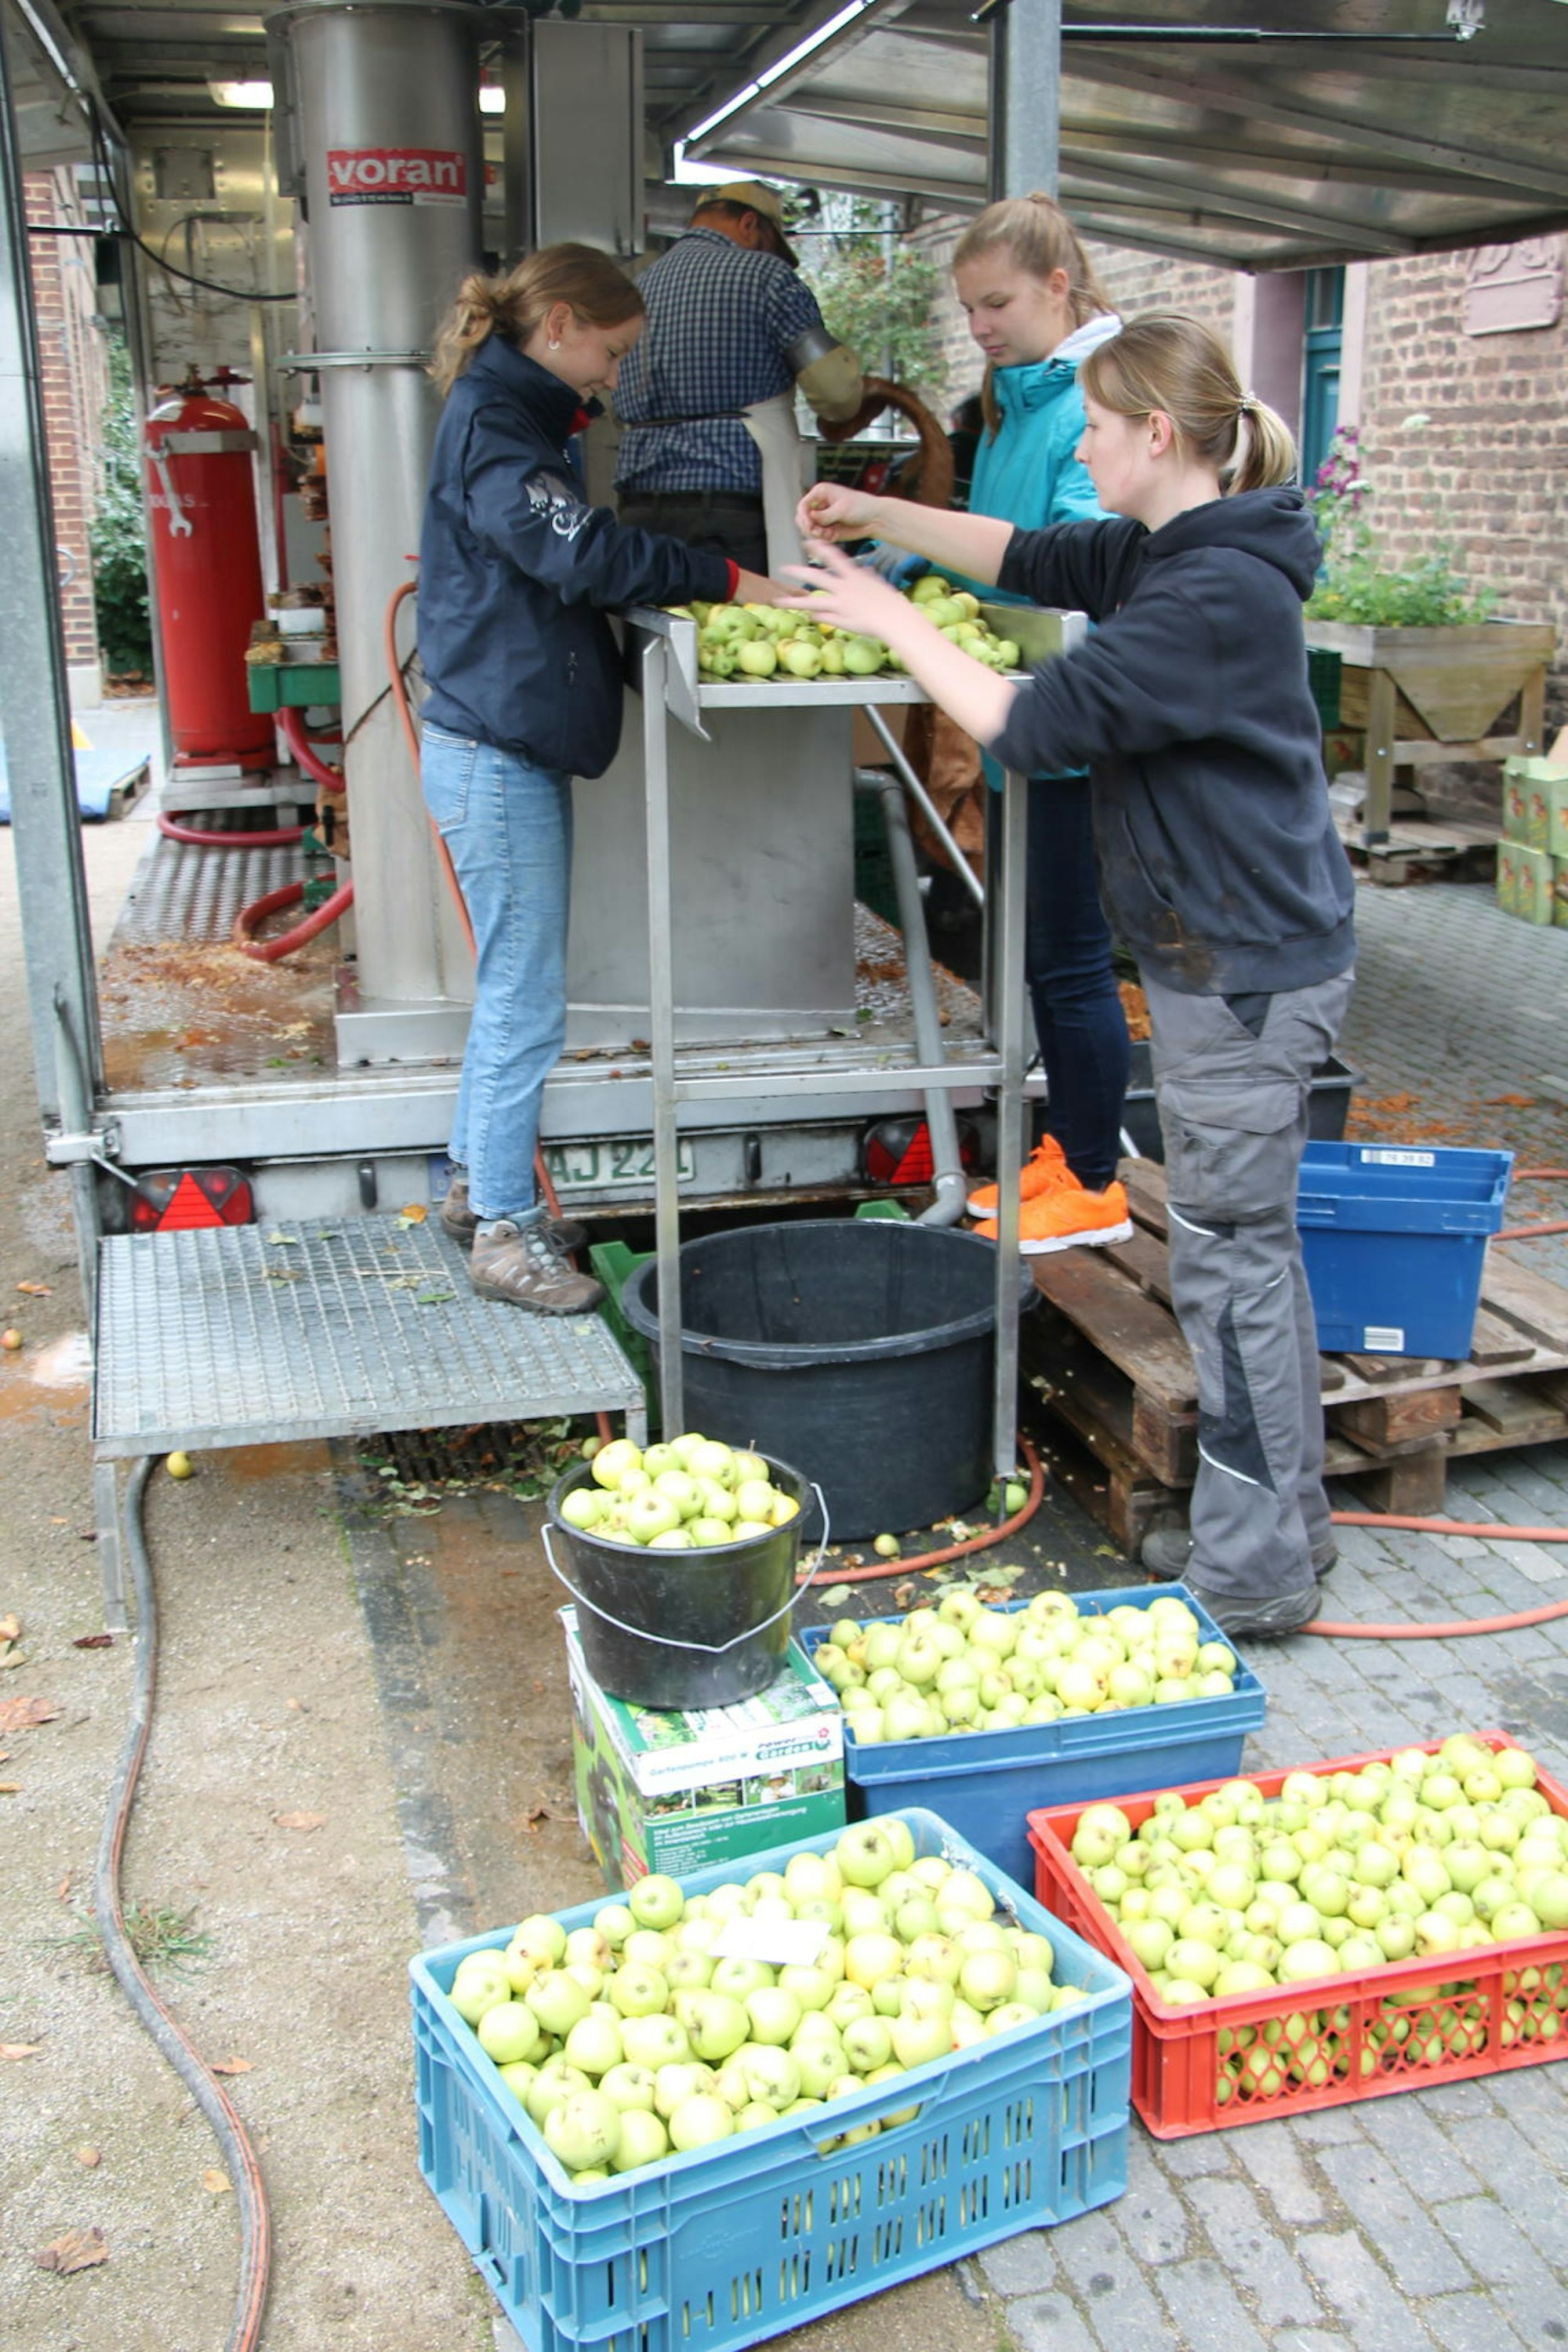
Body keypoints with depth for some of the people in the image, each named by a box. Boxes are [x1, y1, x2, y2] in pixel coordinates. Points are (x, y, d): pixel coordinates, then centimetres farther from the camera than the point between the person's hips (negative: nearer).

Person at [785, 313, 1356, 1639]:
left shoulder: (1219, 592, -22)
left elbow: (1034, 726, -23)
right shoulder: (1164, 551, 9)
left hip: (1249, 974, -10)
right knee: (1251, 1245, 17)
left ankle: (1256, 1571, 11)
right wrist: (878, 516, 15)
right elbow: (1029, 558, 23)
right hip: (1224, 960, 10)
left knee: (1229, 1260, -2)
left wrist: (892, 621, -12)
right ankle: (1287, 1517, 31)